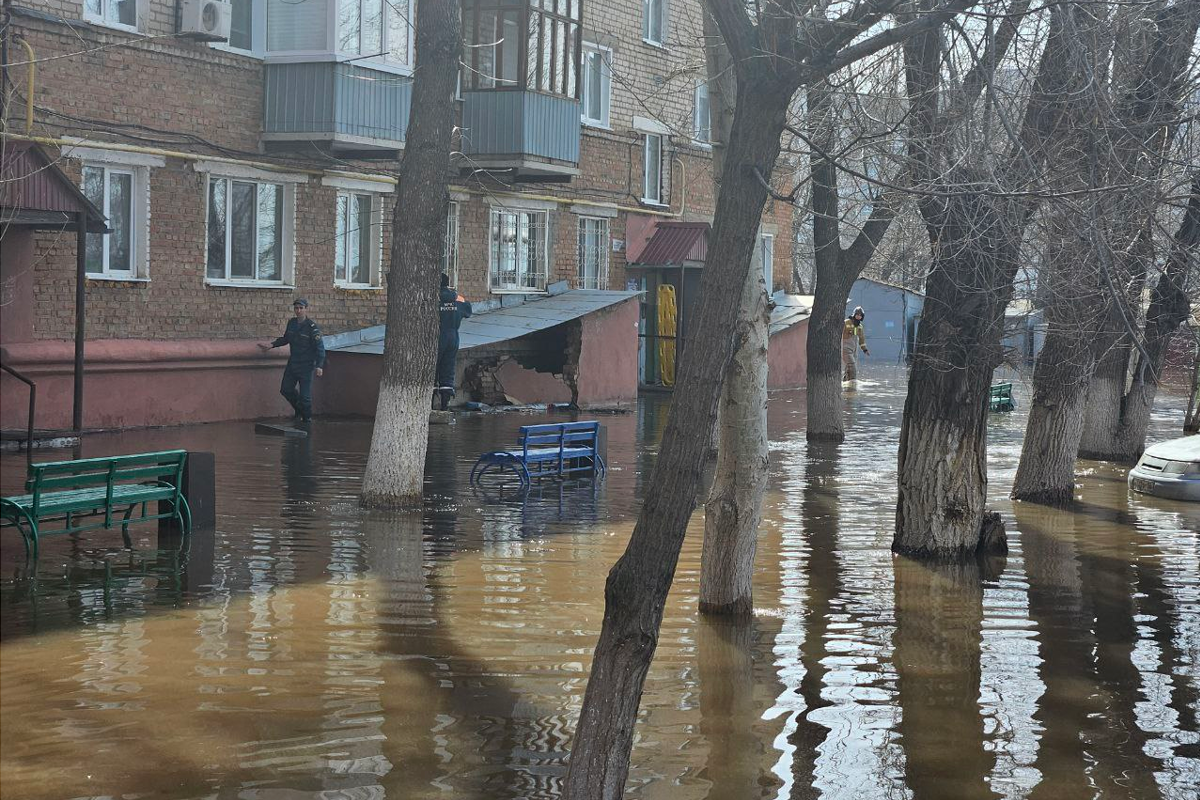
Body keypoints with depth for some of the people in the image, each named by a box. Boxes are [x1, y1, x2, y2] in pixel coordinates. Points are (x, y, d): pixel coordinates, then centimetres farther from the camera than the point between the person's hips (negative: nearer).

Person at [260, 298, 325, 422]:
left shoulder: (312, 327, -15)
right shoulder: (291, 323, 5)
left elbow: (320, 348, -16)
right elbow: (285, 339, 23)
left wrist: (319, 366, -25)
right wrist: (272, 345, 11)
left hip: (306, 366, -7)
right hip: (292, 363, 7)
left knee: (305, 395, -4)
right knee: (286, 390, 11)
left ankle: (307, 419, 14)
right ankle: (299, 409, 35)